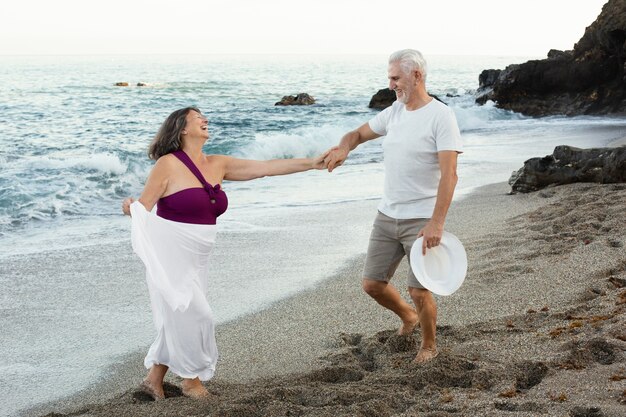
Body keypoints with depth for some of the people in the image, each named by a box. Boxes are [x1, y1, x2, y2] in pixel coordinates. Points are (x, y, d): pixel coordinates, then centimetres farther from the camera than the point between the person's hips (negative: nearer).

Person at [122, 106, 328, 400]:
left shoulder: (217, 165, 7)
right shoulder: (168, 165, -10)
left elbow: (264, 168, 5)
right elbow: (142, 208, -9)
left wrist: (310, 163, 1)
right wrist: (129, 208, -33)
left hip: (196, 259, 7)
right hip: (170, 254, -7)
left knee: (179, 320, 13)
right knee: (195, 316, -4)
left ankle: (154, 379, 27)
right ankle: (191, 381, 15)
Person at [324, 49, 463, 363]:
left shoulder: (441, 116, -14)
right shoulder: (393, 112, 7)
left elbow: (449, 175, -20)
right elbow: (359, 133, 20)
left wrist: (436, 223, -27)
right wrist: (344, 147, -6)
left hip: (421, 220, -7)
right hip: (387, 216, 7)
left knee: (419, 291, -4)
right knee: (372, 283, 10)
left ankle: (429, 346, 23)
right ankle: (409, 317, 39)